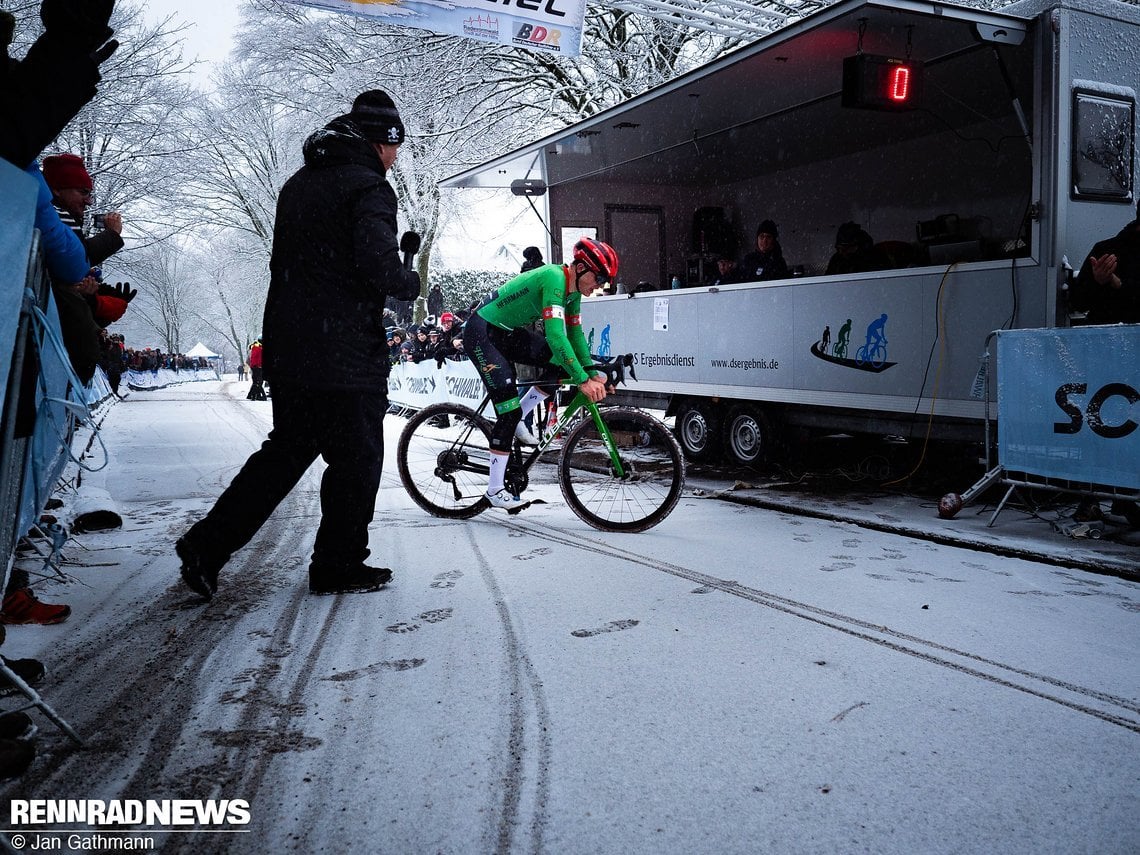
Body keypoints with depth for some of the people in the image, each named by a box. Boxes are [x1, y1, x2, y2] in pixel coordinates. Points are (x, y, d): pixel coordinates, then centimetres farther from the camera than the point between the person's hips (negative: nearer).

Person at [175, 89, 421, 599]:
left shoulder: (298, 184, 18)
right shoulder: (369, 189, -10)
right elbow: (380, 270, -23)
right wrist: (413, 281, -3)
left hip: (285, 347, 9)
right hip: (345, 356, -8)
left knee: (286, 450, 18)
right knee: (357, 459, 6)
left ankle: (206, 546, 15)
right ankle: (339, 567, 16)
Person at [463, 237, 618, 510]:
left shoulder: (573, 290, 2)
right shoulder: (554, 279, -27)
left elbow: (574, 334, 9)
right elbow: (555, 335, -36)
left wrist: (593, 373, -1)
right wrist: (582, 380, -37)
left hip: (508, 332, 9)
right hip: (481, 333, -9)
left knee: (563, 363, -7)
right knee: (509, 410, -14)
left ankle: (514, 421, 5)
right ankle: (495, 490, -5)